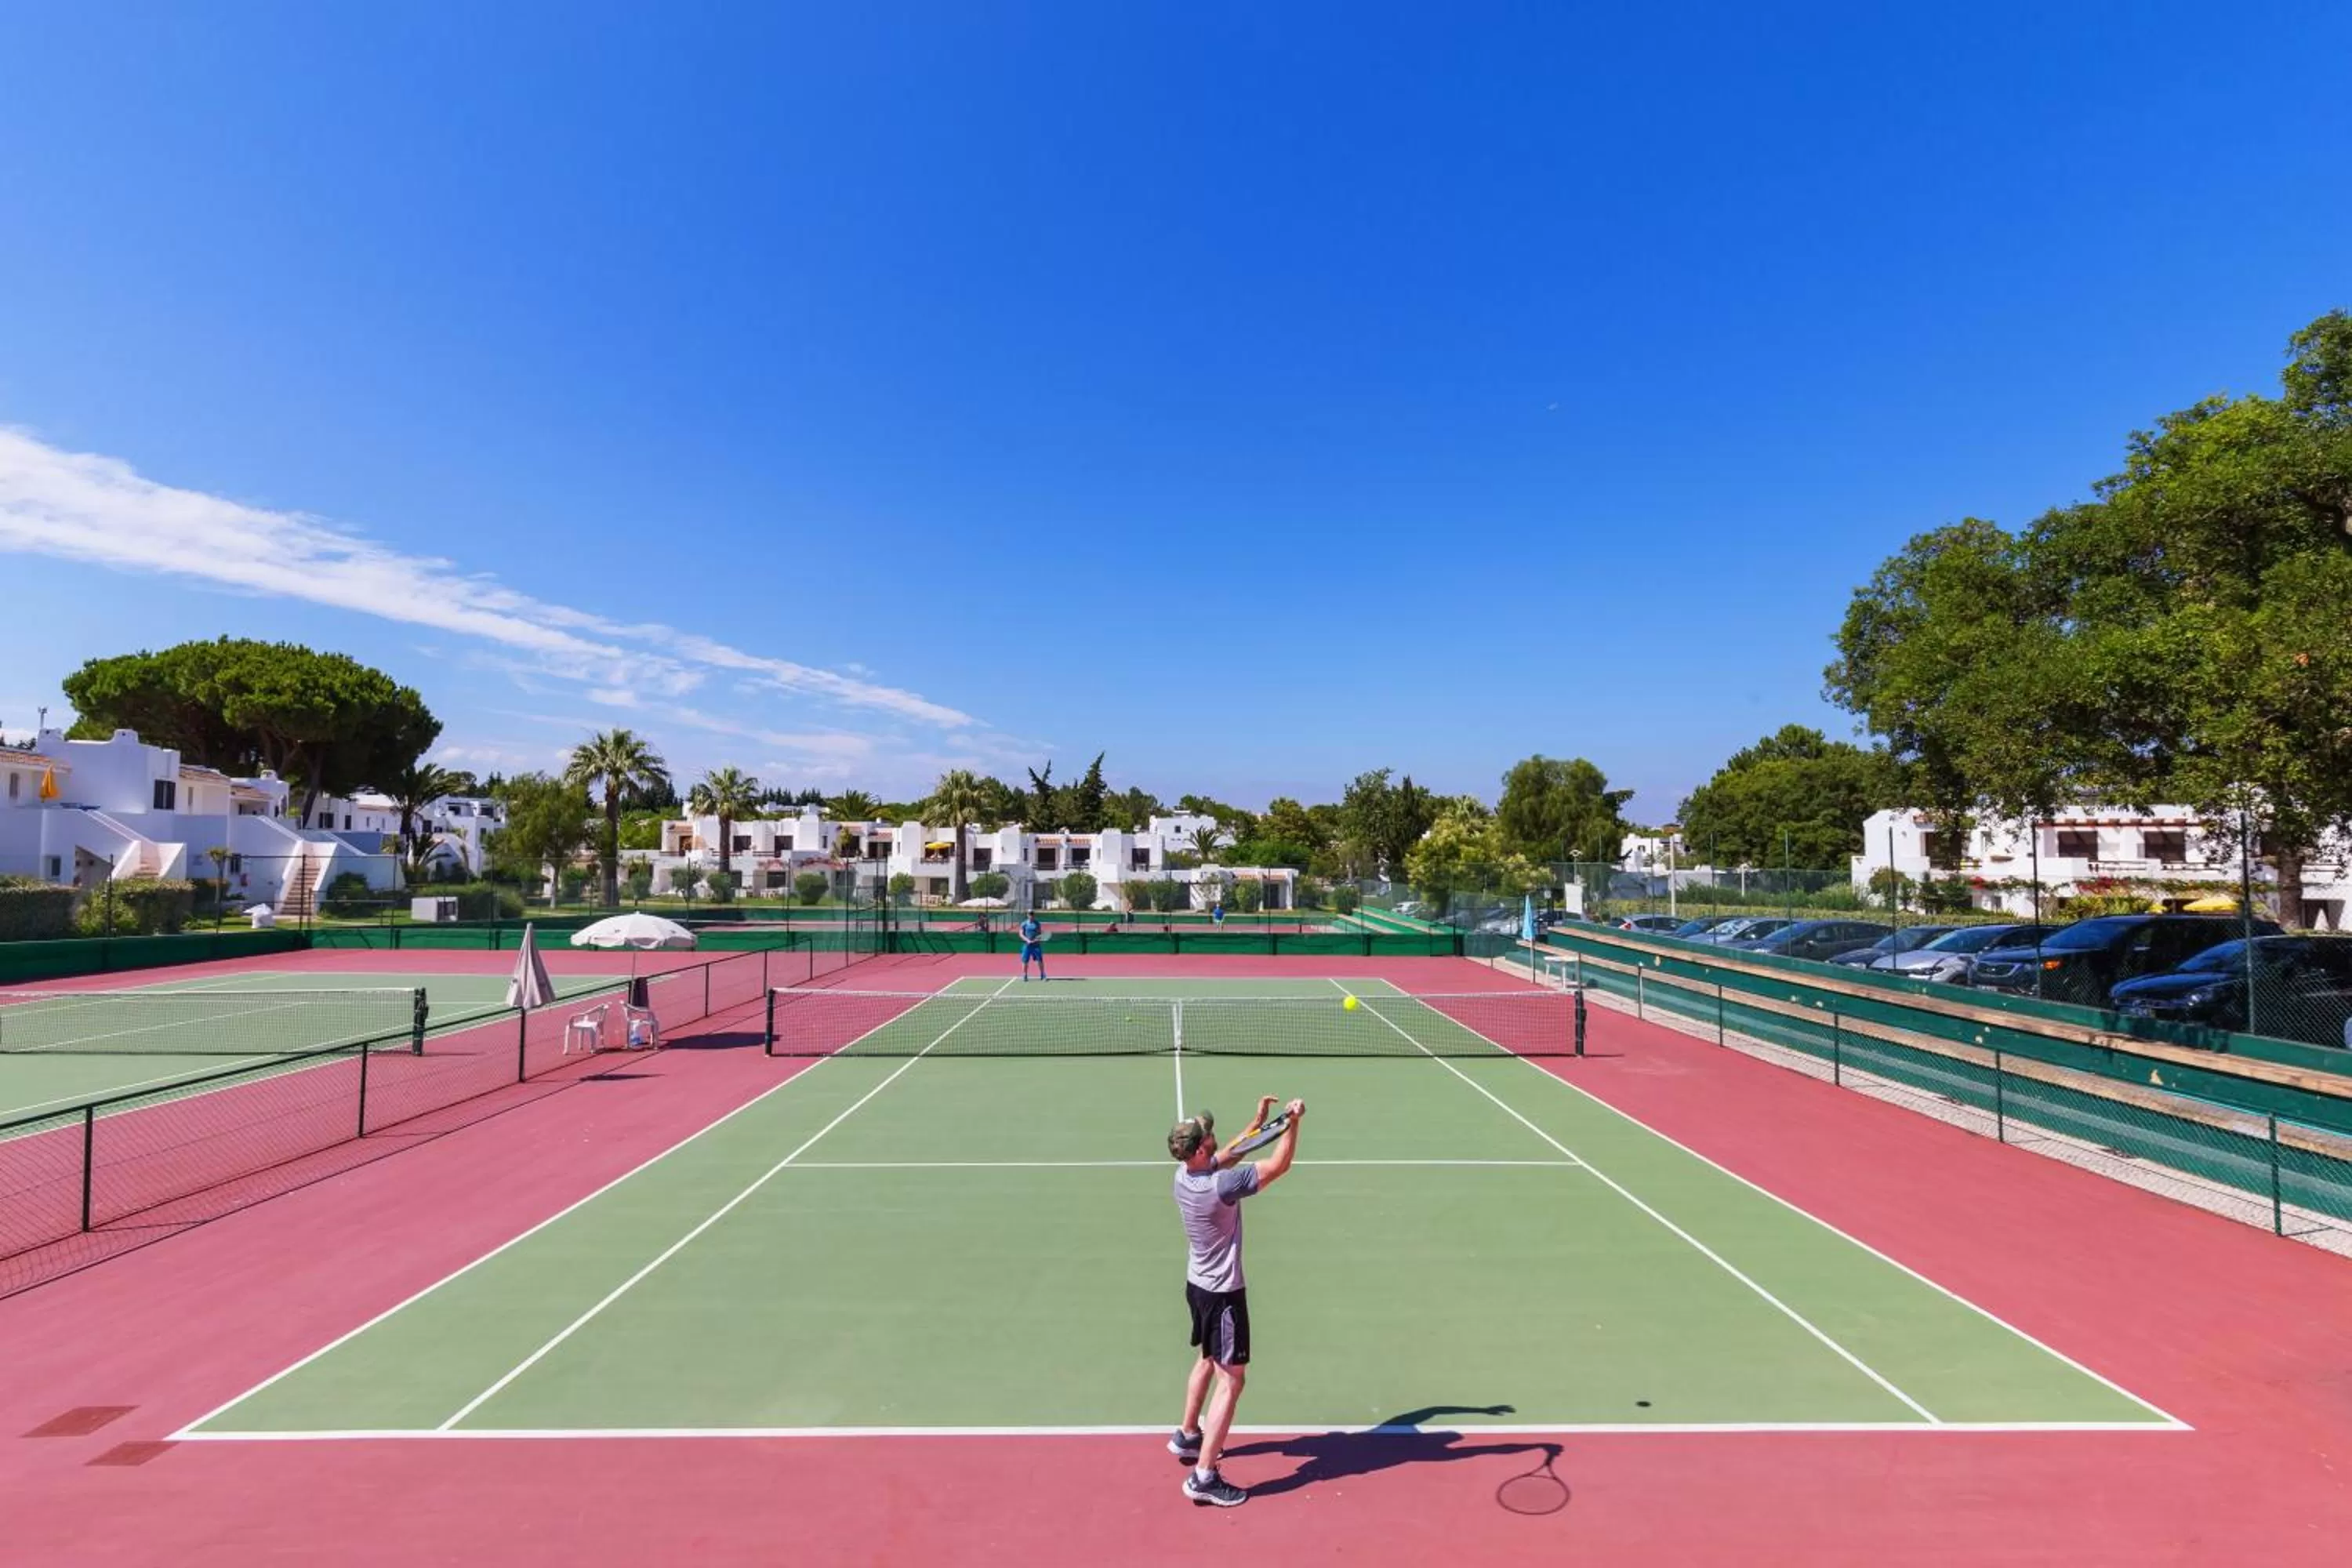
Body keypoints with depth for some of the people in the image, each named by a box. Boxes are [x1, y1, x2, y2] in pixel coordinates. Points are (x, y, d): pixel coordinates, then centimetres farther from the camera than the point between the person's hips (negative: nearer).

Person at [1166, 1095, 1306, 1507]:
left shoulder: (1185, 1174, -8)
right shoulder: (1219, 1186, -32)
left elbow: (1228, 1156, 12)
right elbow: (1279, 1164, -25)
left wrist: (1258, 1122, 6)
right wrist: (1294, 1121, -15)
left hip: (1198, 1285, 9)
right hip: (1223, 1294, -9)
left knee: (1207, 1361, 27)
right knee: (1231, 1381, 0)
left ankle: (1188, 1436, 43)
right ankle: (1204, 1476, 3)